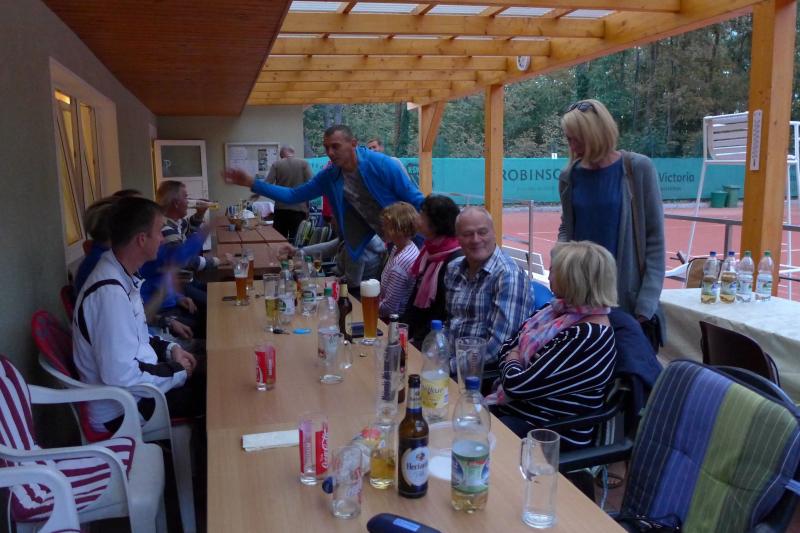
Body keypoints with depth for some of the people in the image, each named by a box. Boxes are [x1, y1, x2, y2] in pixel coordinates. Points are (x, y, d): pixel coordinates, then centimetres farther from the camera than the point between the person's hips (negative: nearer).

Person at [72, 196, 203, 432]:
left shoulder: (121, 276, 1)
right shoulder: (110, 292, -29)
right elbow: (120, 375, -30)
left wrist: (169, 349, 3)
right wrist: (177, 372, -17)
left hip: (134, 390, 9)